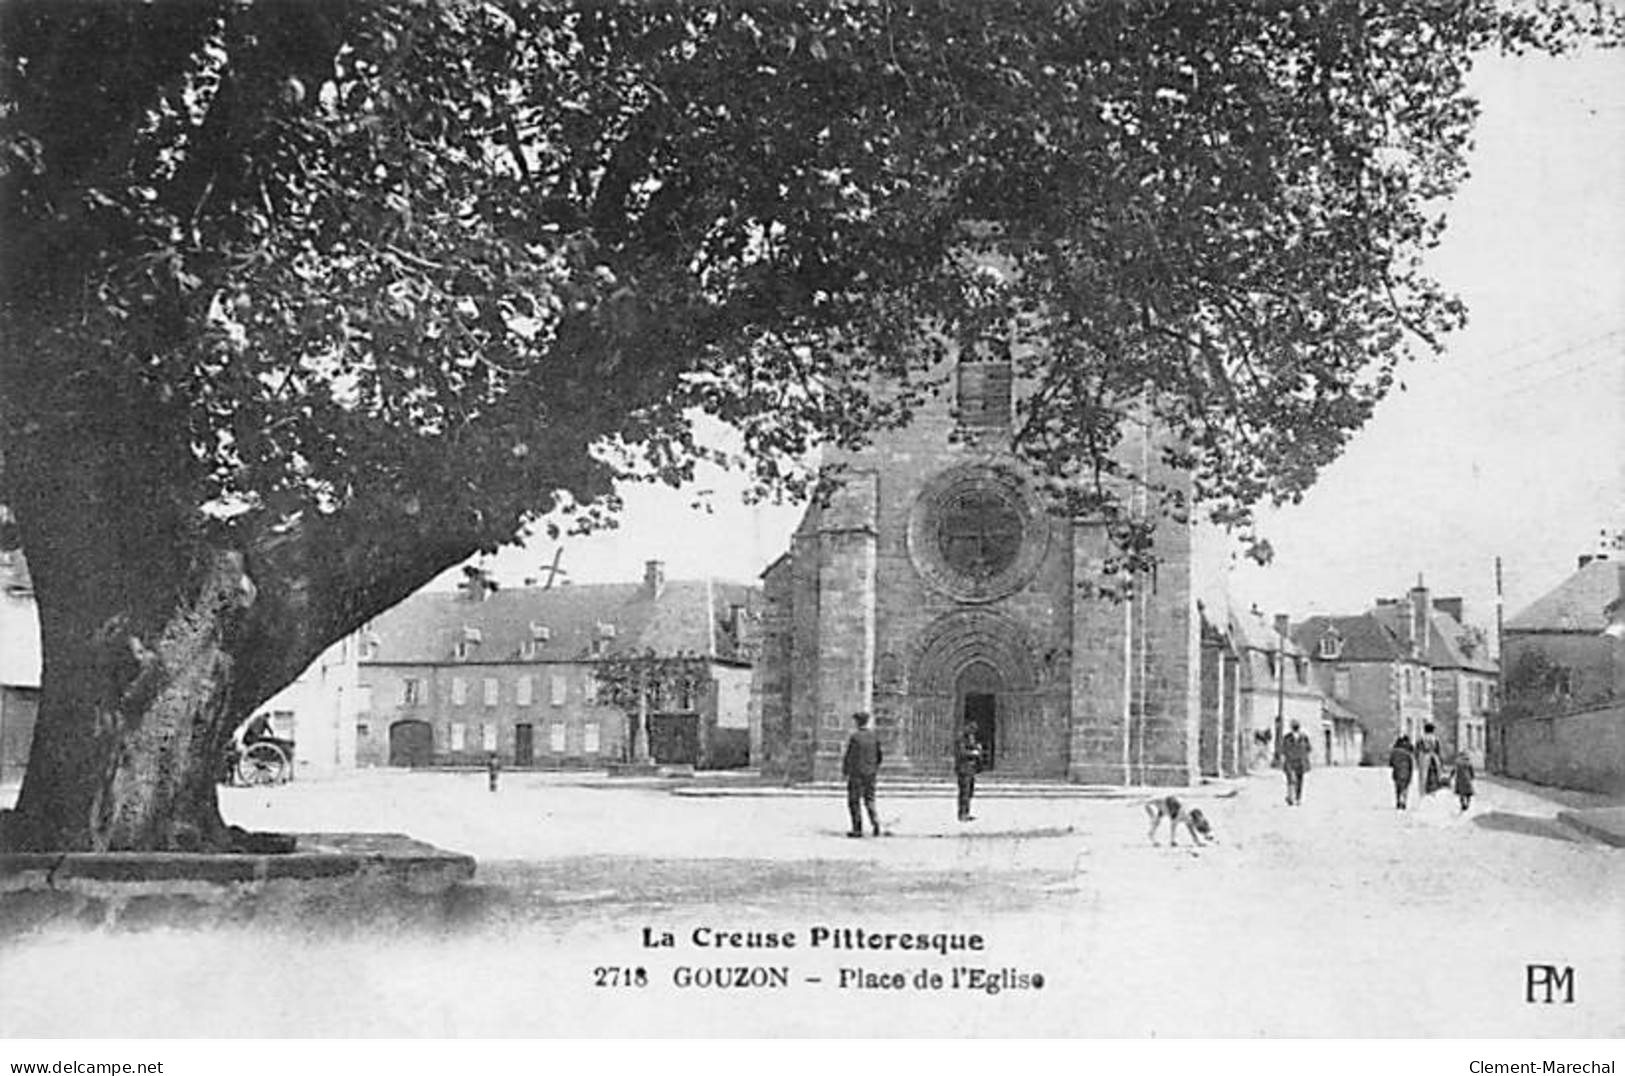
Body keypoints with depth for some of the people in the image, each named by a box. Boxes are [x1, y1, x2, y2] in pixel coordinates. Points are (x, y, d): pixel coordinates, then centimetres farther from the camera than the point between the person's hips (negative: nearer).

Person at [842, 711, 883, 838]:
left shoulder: (854, 736, -12)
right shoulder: (874, 735, 5)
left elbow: (848, 756, -10)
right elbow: (879, 755, 11)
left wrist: (844, 771, 2)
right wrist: (876, 769, 24)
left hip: (856, 773, -5)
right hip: (871, 773, 5)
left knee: (854, 801, 4)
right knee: (869, 799, 15)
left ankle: (857, 829, 4)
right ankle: (875, 820, -5)